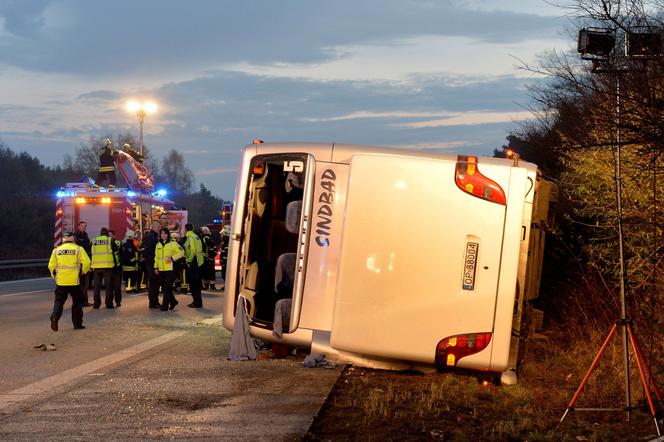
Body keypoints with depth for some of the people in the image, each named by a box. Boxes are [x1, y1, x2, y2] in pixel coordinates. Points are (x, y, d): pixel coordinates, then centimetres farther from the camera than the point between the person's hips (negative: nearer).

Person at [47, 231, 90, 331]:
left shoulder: (56, 250, 6)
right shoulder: (78, 249, -1)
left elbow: (51, 266, 7)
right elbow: (86, 263, -8)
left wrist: (55, 276, 22)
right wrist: (83, 272, 10)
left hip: (61, 281, 2)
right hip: (74, 281, -2)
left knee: (59, 301, 9)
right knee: (77, 302, 11)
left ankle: (54, 318, -12)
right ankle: (77, 324, 13)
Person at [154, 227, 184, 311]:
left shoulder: (173, 244, -2)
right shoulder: (158, 244, 14)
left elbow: (181, 252, -3)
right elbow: (156, 256, 17)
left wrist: (173, 258, -13)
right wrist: (156, 267, 10)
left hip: (170, 269, -6)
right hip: (161, 270, 6)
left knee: (167, 288, -8)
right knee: (164, 288, 8)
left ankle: (165, 306, -7)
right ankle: (173, 302, 26)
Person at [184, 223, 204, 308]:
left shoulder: (190, 237, -13)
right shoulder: (196, 236, 15)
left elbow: (192, 250, -22)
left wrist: (189, 260, -14)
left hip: (192, 263, -9)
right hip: (198, 262, 9)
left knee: (193, 283, -6)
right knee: (196, 283, 15)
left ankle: (197, 302, -5)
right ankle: (198, 301, 21)